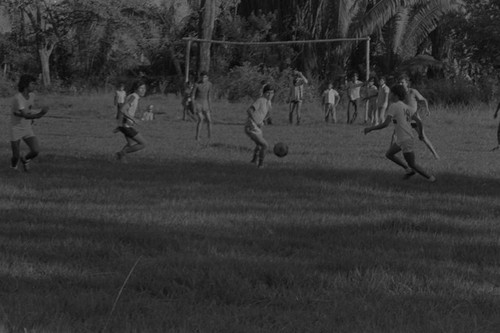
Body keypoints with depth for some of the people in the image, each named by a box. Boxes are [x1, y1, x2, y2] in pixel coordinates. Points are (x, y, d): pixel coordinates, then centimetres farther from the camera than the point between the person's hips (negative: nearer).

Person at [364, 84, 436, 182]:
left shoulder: (393, 106, -16)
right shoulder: (407, 108, 7)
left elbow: (385, 124, -22)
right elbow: (418, 121, 4)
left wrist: (370, 128, -12)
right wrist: (420, 133, 23)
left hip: (405, 140, -9)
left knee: (412, 164, 4)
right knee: (389, 155, 19)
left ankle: (430, 177, 14)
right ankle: (408, 170, 22)